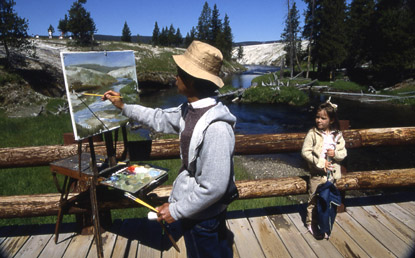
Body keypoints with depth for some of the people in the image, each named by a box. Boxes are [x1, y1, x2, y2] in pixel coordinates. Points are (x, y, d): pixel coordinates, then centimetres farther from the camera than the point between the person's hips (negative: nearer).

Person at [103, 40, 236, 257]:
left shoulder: (215, 126, -33)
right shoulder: (191, 110, -5)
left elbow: (214, 187, -30)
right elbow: (160, 119, 13)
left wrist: (176, 210, -19)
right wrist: (124, 107, 15)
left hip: (203, 217, -8)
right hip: (194, 209, 8)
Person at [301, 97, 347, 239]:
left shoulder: (337, 135, 2)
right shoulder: (312, 133, -10)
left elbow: (344, 152, 7)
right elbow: (305, 152, -14)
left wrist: (335, 154, -16)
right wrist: (320, 163, -19)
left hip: (332, 174, 4)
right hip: (317, 174, -3)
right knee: (314, 200, 7)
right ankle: (311, 223, 25)